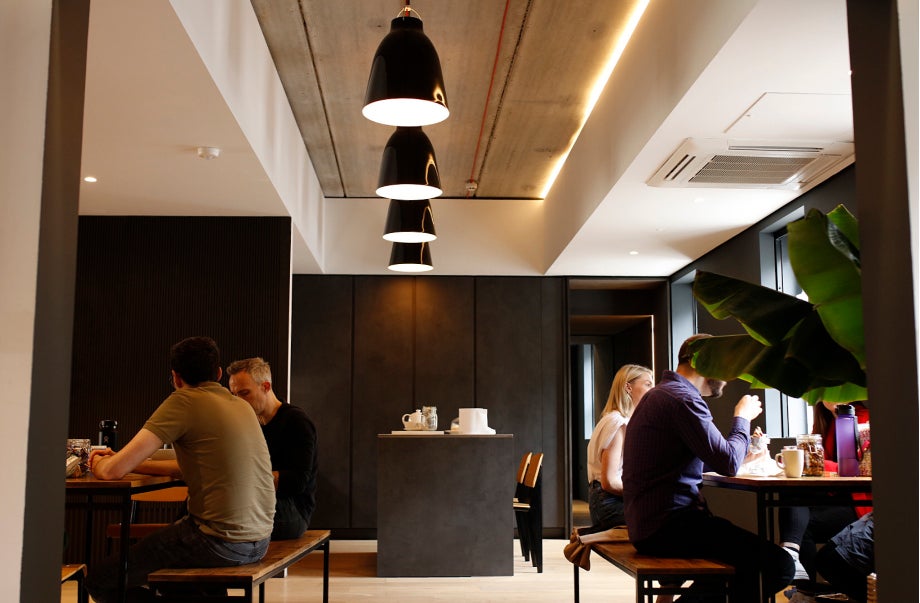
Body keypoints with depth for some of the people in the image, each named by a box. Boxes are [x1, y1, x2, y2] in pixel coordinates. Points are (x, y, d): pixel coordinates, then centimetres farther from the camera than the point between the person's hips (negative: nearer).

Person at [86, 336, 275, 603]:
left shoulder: (184, 401, -10)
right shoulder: (242, 406, 12)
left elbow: (114, 470, -11)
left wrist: (99, 465, 12)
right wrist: (131, 463, 22)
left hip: (221, 543, -8)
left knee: (100, 581, 4)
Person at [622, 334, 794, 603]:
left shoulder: (659, 394, 19)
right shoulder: (683, 398, -13)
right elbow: (728, 462, -16)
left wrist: (740, 457, 20)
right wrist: (742, 417, -1)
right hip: (668, 527, -11)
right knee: (778, 563, -15)